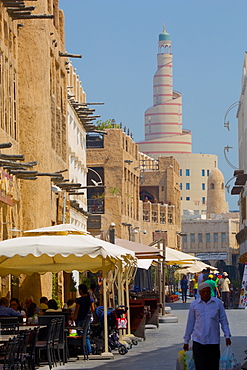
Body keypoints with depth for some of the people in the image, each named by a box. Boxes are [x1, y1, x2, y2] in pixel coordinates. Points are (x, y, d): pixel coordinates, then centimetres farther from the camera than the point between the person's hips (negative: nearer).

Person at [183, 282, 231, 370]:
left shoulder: (218, 303, 5)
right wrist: (186, 340, 11)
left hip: (214, 340, 1)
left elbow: (223, 320, 10)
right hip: (198, 340, -1)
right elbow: (190, 323, 10)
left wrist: (227, 335, 1)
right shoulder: (194, 304, 5)